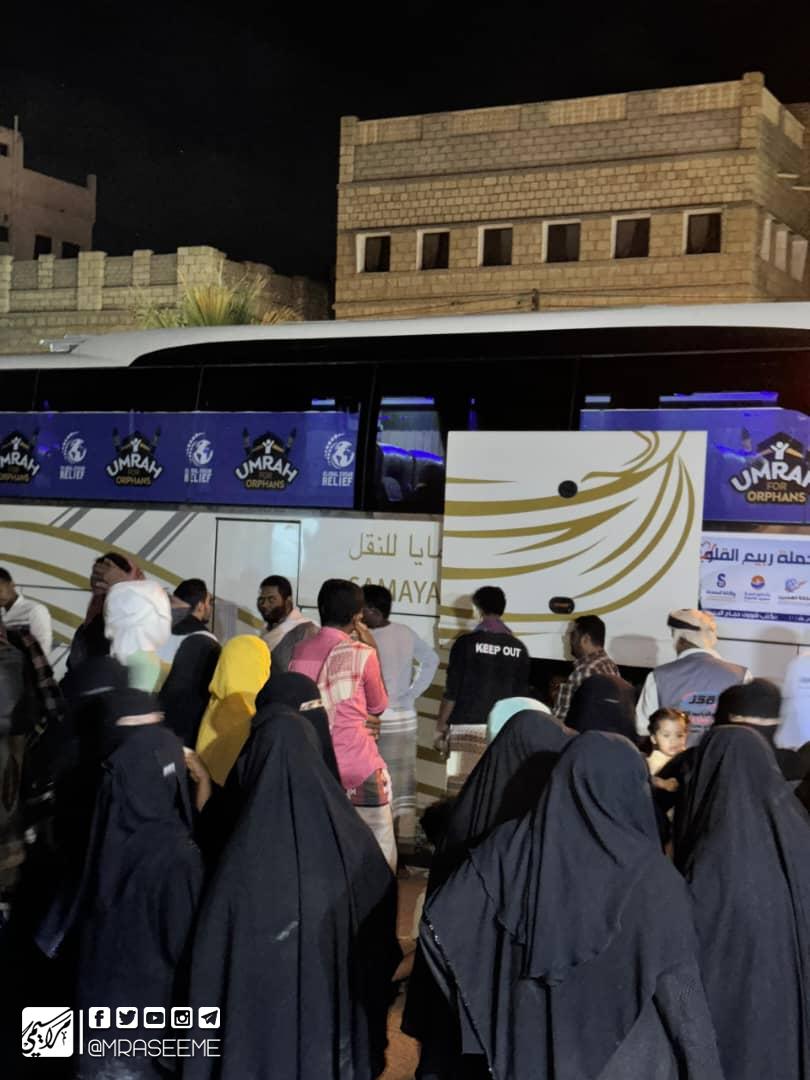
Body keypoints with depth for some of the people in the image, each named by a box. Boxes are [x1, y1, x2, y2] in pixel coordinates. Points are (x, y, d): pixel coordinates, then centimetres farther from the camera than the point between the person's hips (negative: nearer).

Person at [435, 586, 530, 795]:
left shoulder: (466, 643, -4)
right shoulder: (519, 648, 7)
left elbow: (452, 691, -5)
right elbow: (522, 695, 10)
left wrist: (441, 726, 3)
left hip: (468, 727, -3)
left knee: (461, 793, -2)